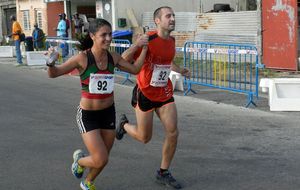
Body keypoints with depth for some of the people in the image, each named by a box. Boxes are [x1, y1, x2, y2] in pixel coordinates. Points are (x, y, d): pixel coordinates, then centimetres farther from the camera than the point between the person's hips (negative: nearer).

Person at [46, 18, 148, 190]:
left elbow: (135, 69, 13)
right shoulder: (83, 58, -18)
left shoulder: (113, 57, -4)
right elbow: (53, 74, -12)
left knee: (103, 159, 16)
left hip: (109, 113, 5)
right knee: (101, 160, -12)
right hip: (88, 115, -5)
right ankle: (80, 160, 24)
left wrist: (144, 49, 6)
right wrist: (51, 62, -33)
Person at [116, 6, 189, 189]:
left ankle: (164, 173, 15)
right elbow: (123, 61, -24)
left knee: (173, 132, -3)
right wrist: (137, 45, -39)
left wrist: (180, 70, 10)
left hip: (164, 93, 6)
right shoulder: (148, 40, -21)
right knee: (144, 138, 6)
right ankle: (124, 124, 39)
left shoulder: (172, 40, 2)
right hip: (145, 93, -6)